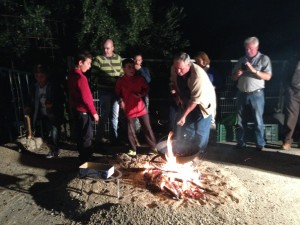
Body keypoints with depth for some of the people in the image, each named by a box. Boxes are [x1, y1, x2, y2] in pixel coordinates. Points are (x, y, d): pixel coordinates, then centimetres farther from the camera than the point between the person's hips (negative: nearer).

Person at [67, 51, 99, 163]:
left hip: (75, 109, 9)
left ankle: (83, 157, 30)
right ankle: (86, 159, 11)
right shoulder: (81, 78, -21)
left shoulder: (71, 75, 8)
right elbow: (86, 98, -21)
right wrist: (94, 112, -13)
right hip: (83, 111, -9)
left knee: (80, 135, 17)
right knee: (87, 136, 2)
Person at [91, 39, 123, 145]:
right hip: (104, 91, -4)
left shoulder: (118, 58, 9)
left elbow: (121, 73, 14)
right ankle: (100, 136, 17)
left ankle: (114, 137, 25)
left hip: (116, 90, 4)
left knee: (115, 116, 11)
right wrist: (102, 82, -18)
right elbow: (94, 76, -7)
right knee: (105, 115, -1)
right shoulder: (98, 59, -4)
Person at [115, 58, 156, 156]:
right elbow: (118, 93, 5)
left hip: (141, 108, 1)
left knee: (147, 128, 8)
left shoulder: (139, 78, -1)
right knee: (131, 131, 8)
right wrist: (121, 101, -11)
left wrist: (141, 94, -9)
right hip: (129, 109, -1)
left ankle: (154, 146, 22)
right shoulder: (120, 81, -5)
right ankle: (133, 149, 25)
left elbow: (146, 88, 9)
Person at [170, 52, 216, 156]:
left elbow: (196, 99, -32)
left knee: (200, 131, 1)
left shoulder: (198, 75, -35)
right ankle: (187, 151, 31)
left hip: (203, 102, -6)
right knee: (187, 128, 14)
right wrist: (177, 94, -8)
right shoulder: (174, 69, -16)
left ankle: (198, 153, 21)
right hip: (188, 101, 6)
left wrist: (184, 115, -30)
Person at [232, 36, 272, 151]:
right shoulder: (241, 60, 11)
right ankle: (240, 142, 20)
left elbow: (268, 77, -10)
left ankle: (260, 144, 14)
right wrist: (237, 74, -9)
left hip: (256, 94, -4)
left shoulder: (264, 58, 0)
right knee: (241, 120, 9)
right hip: (241, 94, 4)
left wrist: (254, 70, -21)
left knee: (258, 120, 1)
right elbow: (233, 77, 13)